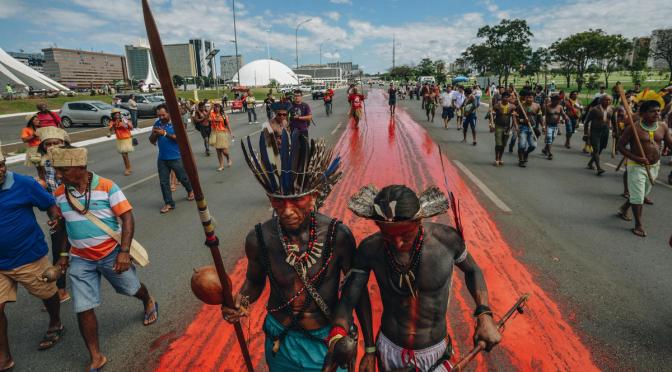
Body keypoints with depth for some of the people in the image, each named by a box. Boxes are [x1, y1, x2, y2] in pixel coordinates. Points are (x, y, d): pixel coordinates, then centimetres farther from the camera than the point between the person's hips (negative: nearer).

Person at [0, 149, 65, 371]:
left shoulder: (24, 184, -16)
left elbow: (50, 204, -8)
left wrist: (56, 217, -27)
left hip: (29, 257, -3)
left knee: (48, 294, 16)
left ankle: (55, 326, 46)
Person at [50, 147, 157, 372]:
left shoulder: (106, 187, -17)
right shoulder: (60, 193, -2)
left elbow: (127, 218, -16)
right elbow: (64, 225, 13)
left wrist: (124, 252, -22)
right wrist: (64, 254, 11)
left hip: (112, 254, -3)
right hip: (80, 260, 3)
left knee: (131, 289, 16)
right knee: (83, 309, 0)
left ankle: (149, 303, 52)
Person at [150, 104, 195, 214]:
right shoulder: (157, 123, 6)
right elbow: (152, 141, 9)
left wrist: (165, 133, -26)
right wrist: (154, 134, -12)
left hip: (176, 158, -4)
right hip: (162, 159, 4)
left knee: (183, 178, 12)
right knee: (163, 182, 4)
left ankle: (190, 190, 42)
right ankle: (168, 203, 14)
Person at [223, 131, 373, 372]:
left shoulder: (338, 236, -24)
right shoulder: (258, 239, -18)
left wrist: (369, 344, -3)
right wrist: (241, 303, -18)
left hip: (328, 340, -1)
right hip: (281, 341, 2)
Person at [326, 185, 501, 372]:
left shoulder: (446, 238, -21)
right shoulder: (369, 249, -20)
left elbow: (472, 270, -2)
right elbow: (348, 299, -18)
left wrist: (484, 314, -14)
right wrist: (337, 336, -35)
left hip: (435, 352, 0)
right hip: (390, 350, 1)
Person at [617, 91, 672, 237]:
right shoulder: (633, 127, -17)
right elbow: (620, 145, -13)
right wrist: (636, 158, -22)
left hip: (654, 166, 6)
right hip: (636, 165, -6)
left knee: (643, 193, 21)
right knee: (638, 196, -2)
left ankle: (624, 208, 44)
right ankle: (638, 224, 10)